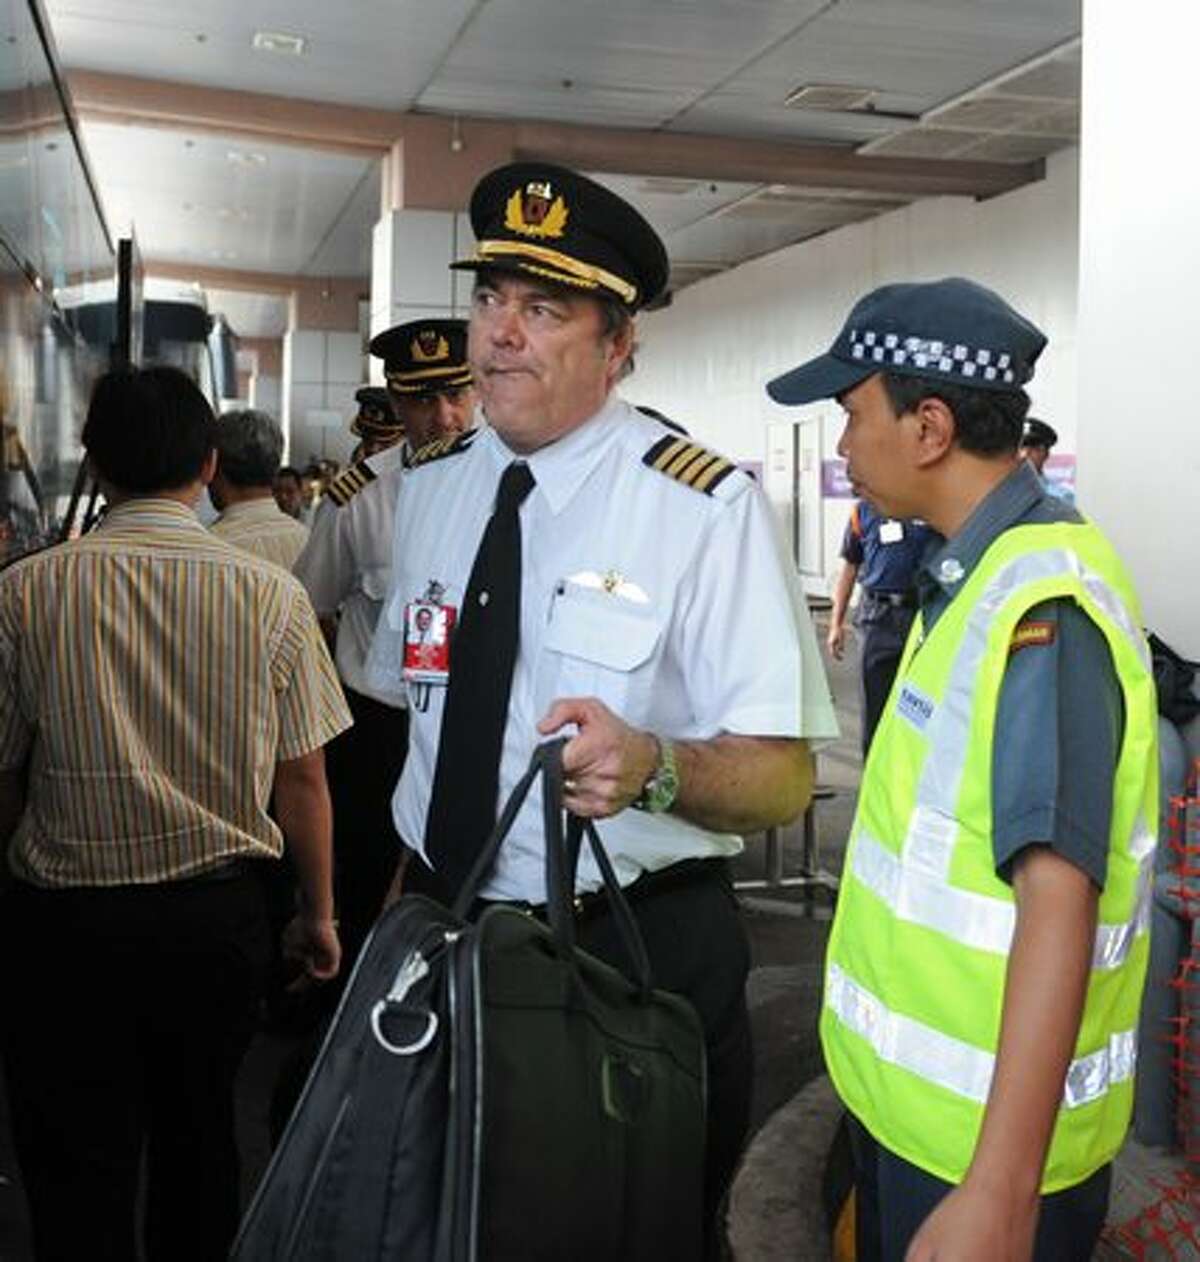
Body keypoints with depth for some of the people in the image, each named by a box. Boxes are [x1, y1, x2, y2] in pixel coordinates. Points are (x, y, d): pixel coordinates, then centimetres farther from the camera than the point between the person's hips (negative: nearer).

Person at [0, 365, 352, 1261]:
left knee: (80, 1172, 13)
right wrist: (318, 912, 10)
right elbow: (302, 786, -4)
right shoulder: (272, 595, -9)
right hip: (218, 917, 2)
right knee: (199, 1141, 23)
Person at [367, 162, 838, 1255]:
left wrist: (652, 767, -37)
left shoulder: (707, 506, -15)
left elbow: (783, 777, -18)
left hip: (640, 957, -5)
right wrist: (394, 894, 8)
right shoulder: (430, 488, 2)